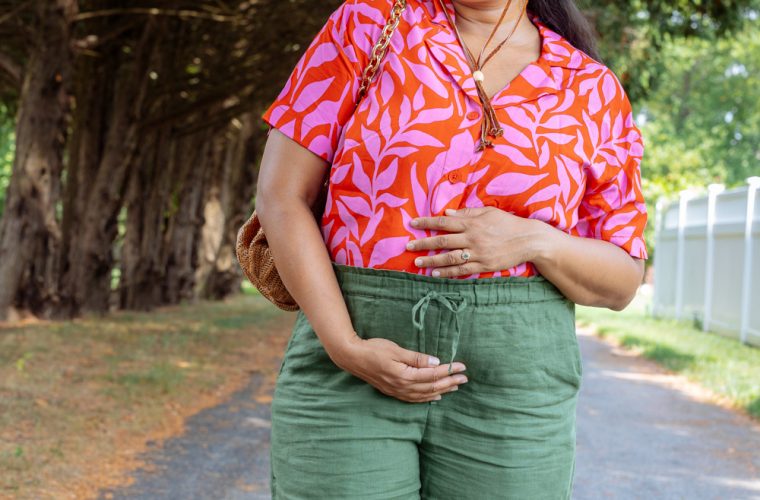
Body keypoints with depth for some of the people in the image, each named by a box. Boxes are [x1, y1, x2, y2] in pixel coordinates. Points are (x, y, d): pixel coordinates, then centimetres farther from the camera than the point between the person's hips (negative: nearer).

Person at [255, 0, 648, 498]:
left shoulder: (594, 90, 6)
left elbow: (623, 281, 9)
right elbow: (282, 194, -2)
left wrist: (534, 242, -11)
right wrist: (345, 347, -12)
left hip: (513, 389, 1)